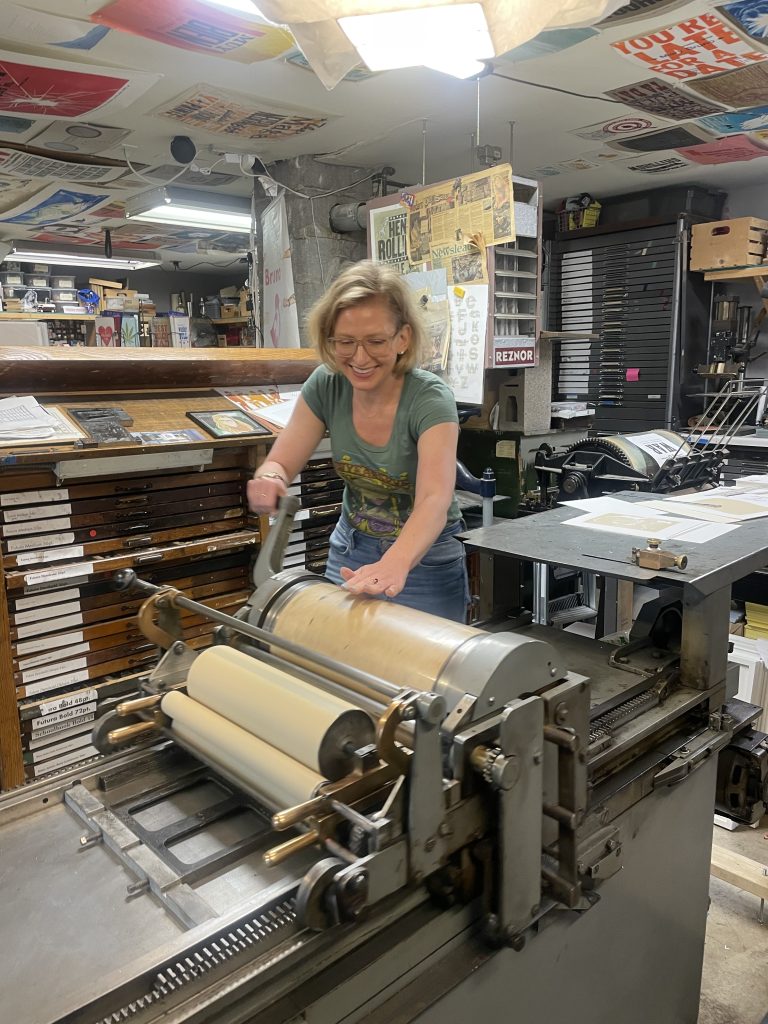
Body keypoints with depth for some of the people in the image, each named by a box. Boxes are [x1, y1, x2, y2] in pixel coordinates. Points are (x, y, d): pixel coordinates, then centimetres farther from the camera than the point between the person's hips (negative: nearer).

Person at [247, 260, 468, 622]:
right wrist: (269, 479, -35)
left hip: (423, 558, -3)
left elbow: (434, 501, -39)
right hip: (350, 551, 4)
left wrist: (396, 564, -58)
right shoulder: (326, 385, -13)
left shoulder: (430, 398, -25)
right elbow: (280, 464, -10)